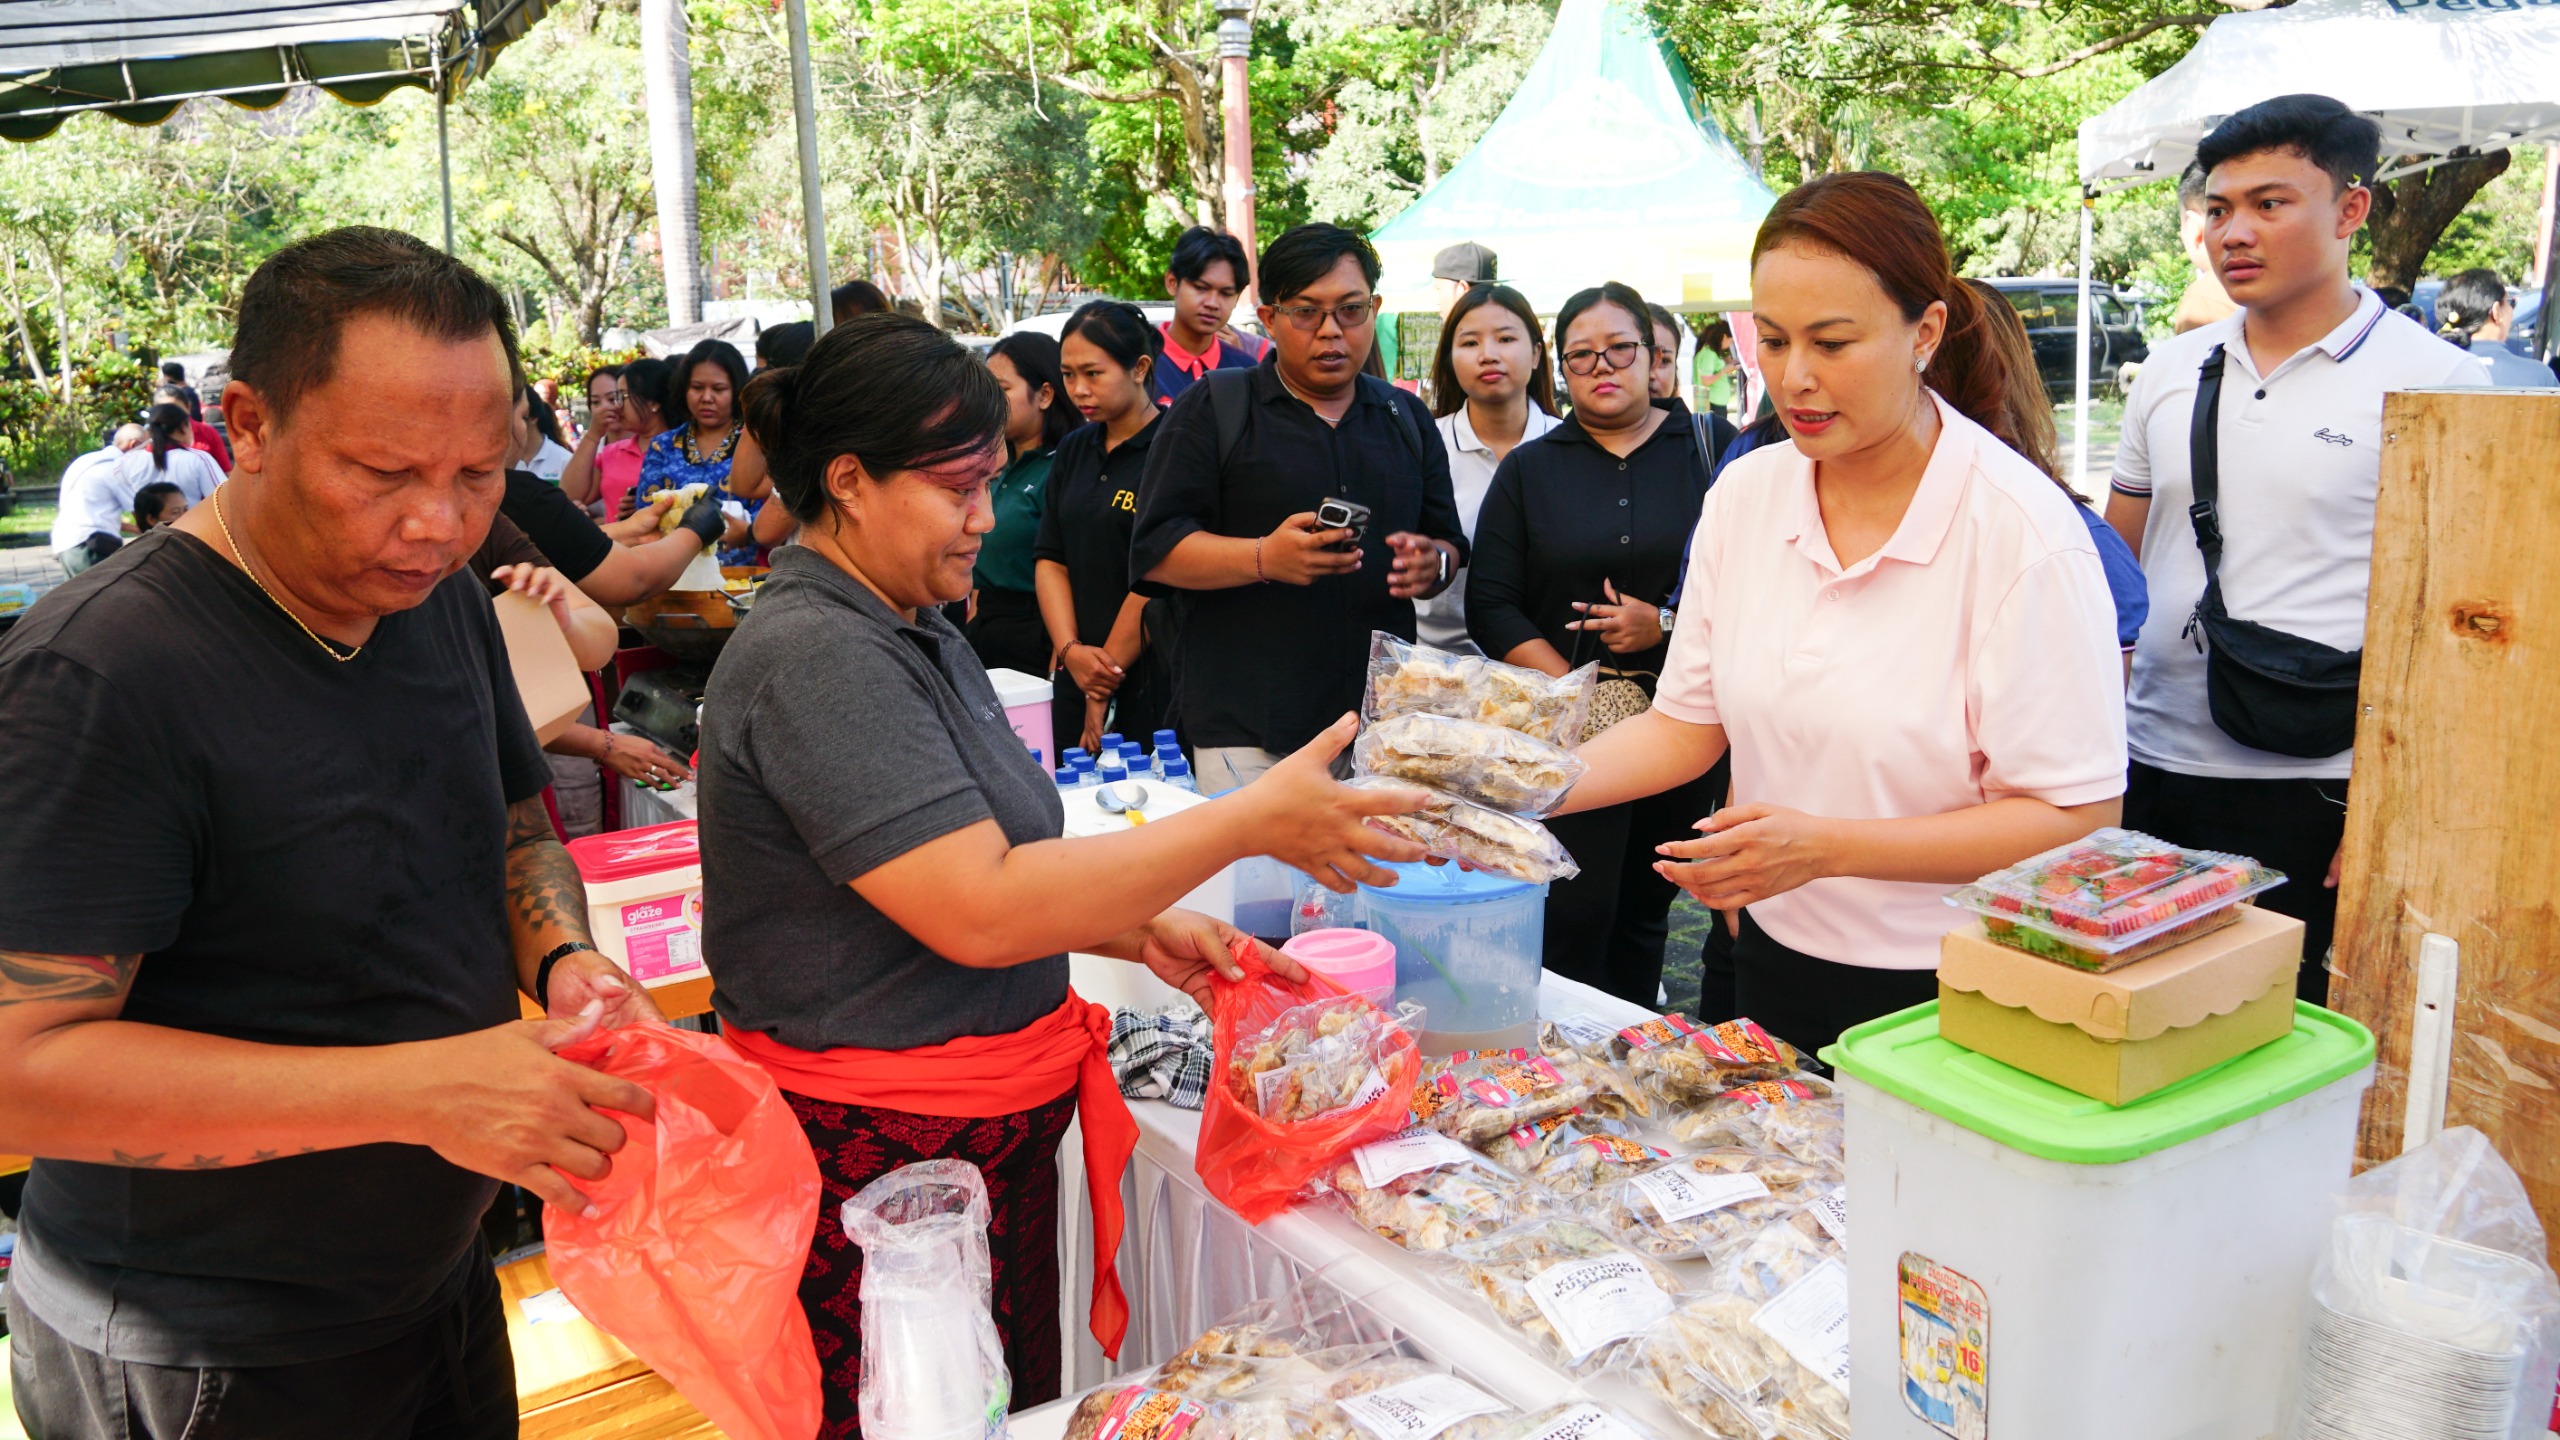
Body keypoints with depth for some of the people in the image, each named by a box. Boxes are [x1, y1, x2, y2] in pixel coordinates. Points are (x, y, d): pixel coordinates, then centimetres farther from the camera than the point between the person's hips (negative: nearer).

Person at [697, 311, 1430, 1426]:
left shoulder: (910, 631, 12)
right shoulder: (817, 657, -21)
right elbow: (977, 910, -28)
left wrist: (1142, 933, 3)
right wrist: (1252, 821, -23)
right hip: (882, 1155, -9)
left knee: (1019, 1405, 18)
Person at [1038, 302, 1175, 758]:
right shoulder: (1073, 450, 12)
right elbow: (1051, 560, 9)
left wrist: (1104, 689, -12)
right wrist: (1070, 650, -7)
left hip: (1152, 682, -6)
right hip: (1075, 676, 6)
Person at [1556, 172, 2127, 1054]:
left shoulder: (2021, 529, -18)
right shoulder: (1744, 494, -2)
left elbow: (2078, 816, -19)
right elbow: (1688, 724, 4)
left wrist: (1828, 847, -27)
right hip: (1777, 960, 5)